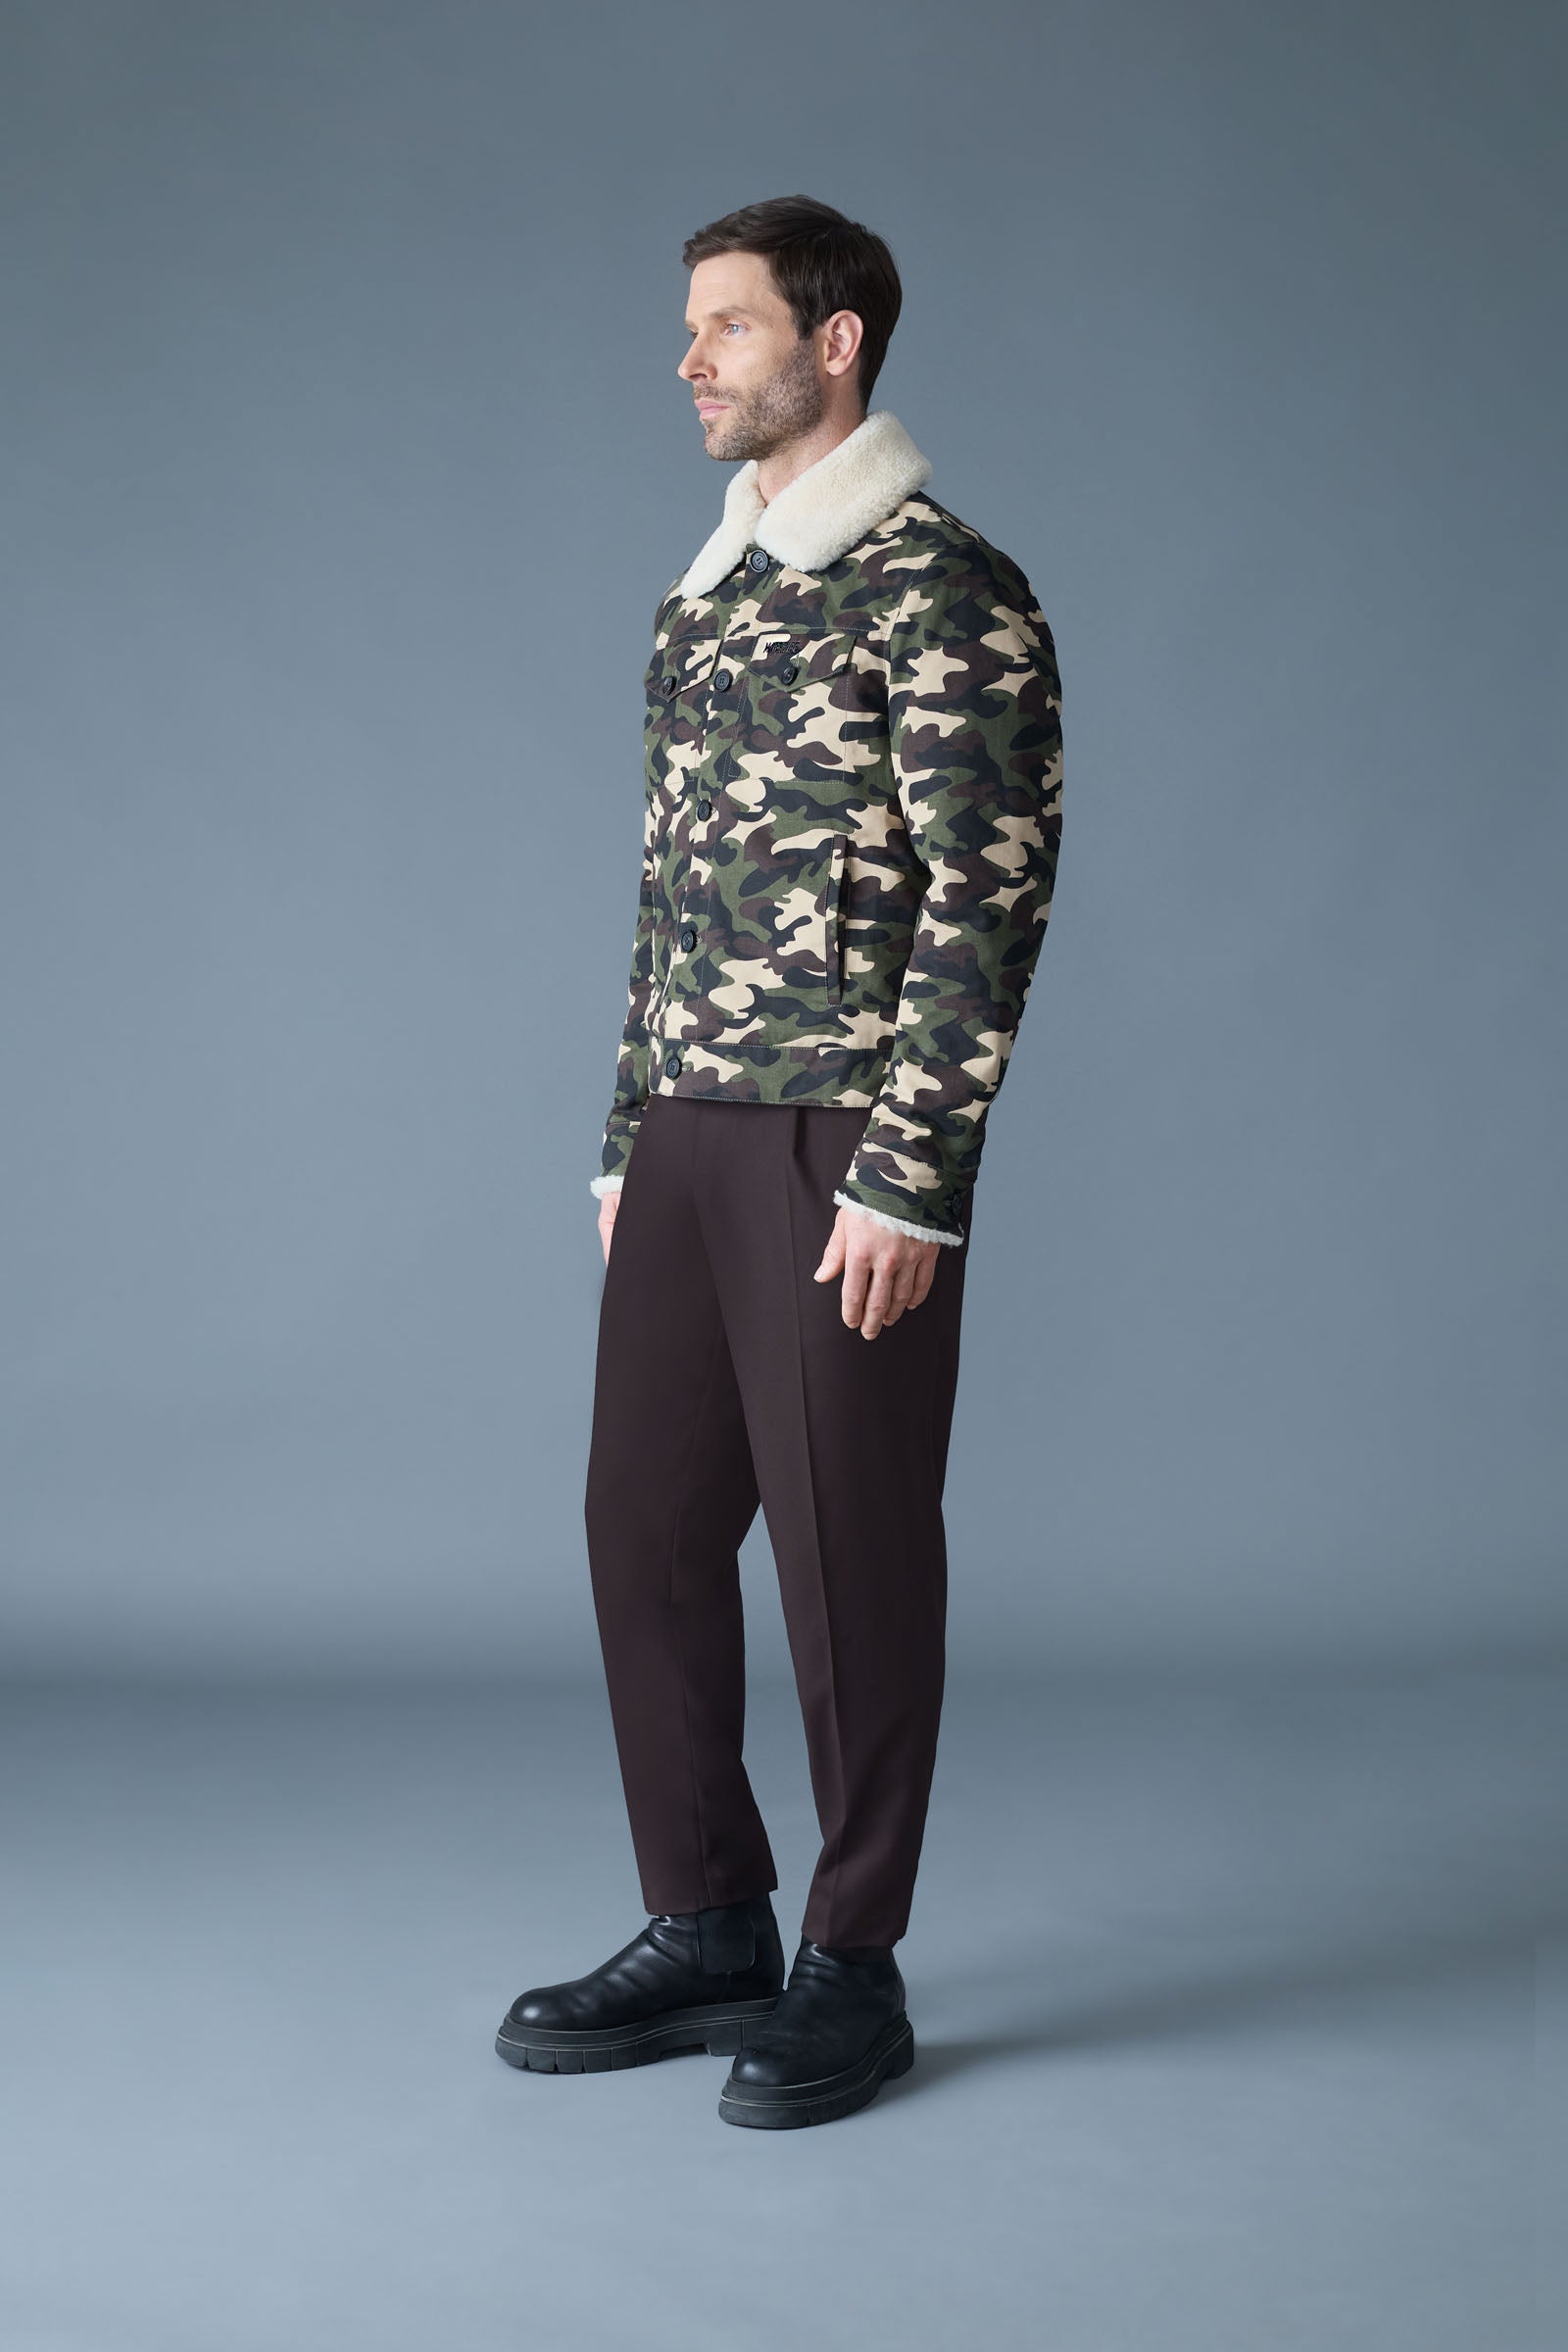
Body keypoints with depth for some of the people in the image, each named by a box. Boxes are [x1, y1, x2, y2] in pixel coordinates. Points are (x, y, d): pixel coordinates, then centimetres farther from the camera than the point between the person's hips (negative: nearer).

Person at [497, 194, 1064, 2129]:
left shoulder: (944, 592, -10)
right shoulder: (703, 597, 16)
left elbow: (989, 901, -15)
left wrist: (907, 1180, -18)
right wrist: (630, 1147, 16)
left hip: (845, 1152, -8)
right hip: (687, 1144, 8)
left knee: (850, 1553, 0)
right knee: (646, 1528, 10)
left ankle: (856, 1968, 13)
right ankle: (707, 1934, 23)